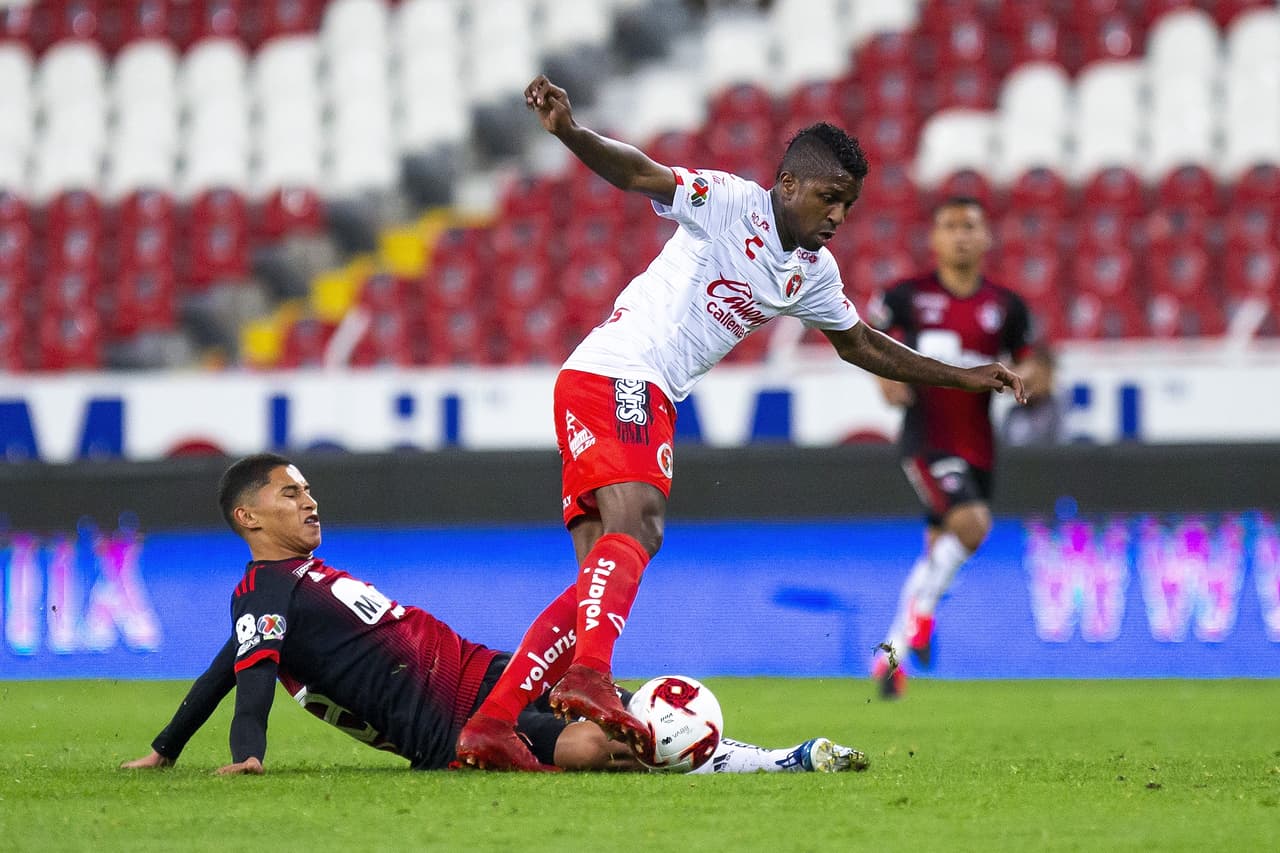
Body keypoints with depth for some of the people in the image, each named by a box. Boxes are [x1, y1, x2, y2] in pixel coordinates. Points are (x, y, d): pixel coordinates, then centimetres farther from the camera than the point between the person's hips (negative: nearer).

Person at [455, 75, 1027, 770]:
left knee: (603, 577, 0)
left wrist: (959, 378, 32)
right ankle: (589, 676, -45)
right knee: (637, 525, -29)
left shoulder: (813, 272, 18)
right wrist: (568, 131, -37)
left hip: (651, 401, 8)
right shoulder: (730, 203, -6)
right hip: (614, 376, -8)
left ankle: (490, 724, -5)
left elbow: (858, 344, 33)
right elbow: (637, 173, -18)